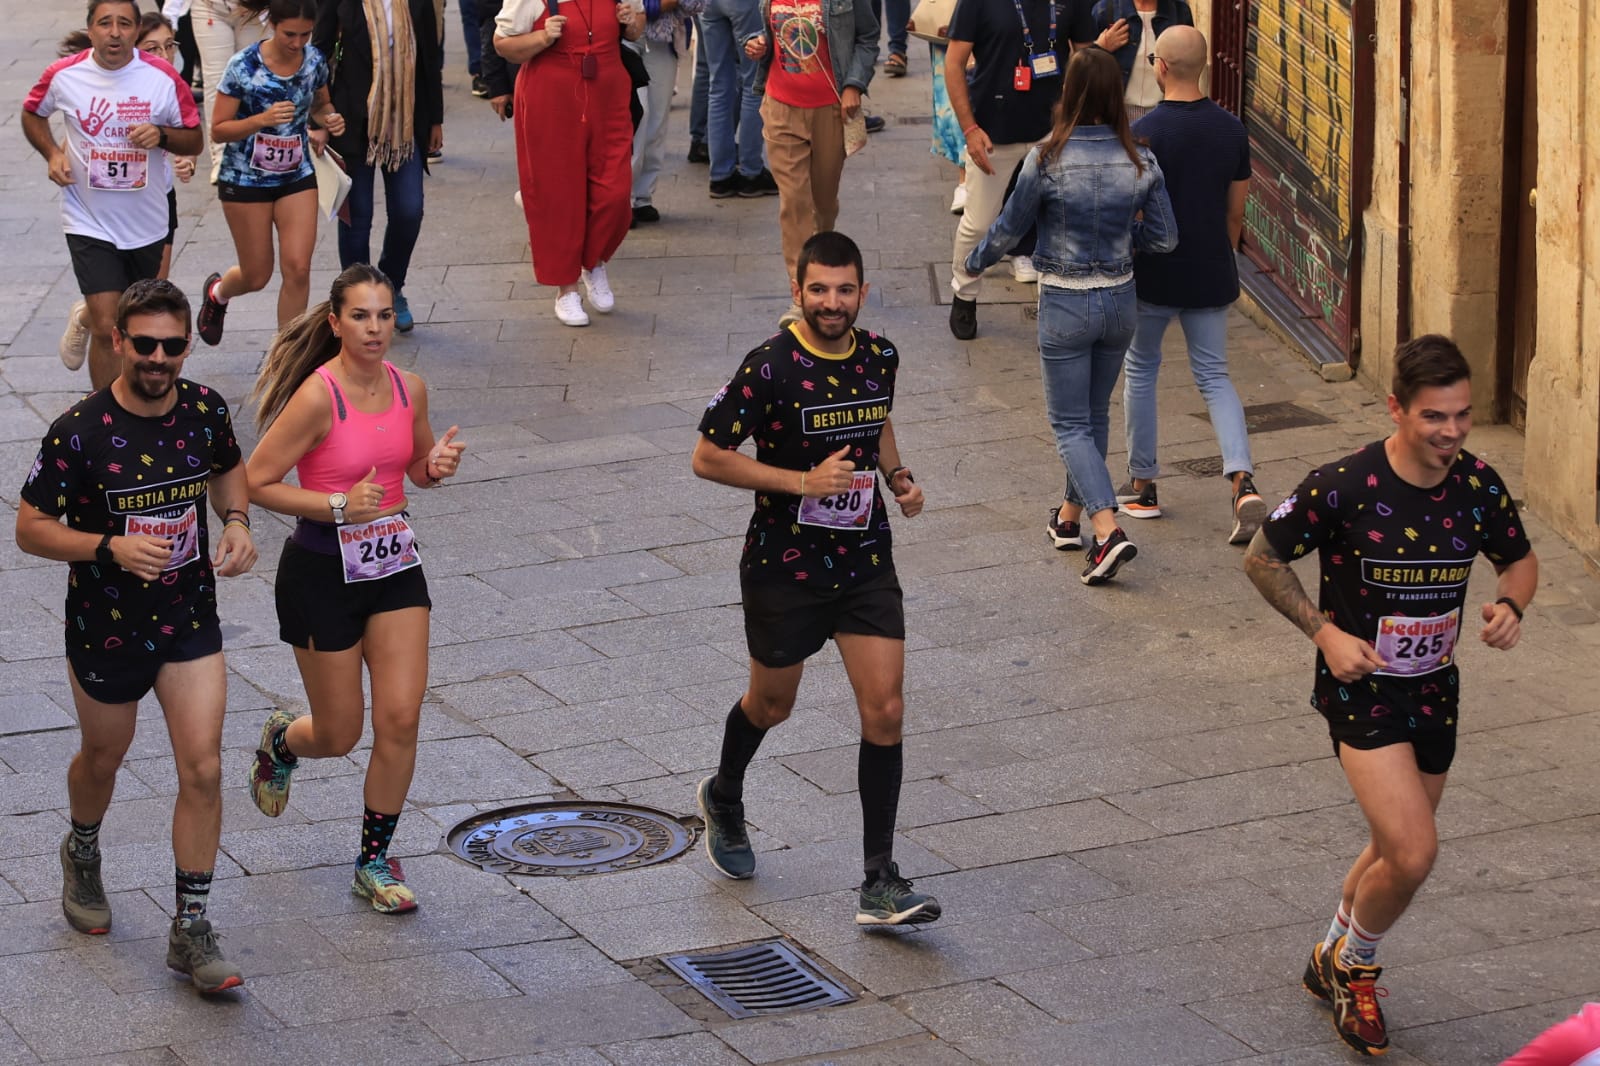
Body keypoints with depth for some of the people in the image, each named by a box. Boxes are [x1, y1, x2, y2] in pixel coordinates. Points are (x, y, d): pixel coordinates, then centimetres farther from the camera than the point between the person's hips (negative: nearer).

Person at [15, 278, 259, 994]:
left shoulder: (205, 411, -8)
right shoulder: (80, 433, -20)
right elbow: (31, 529, -14)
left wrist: (235, 522, -6)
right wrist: (112, 547, -28)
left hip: (190, 620, 2)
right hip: (105, 630, -2)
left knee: (202, 768, -7)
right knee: (103, 758, 20)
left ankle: (191, 931, 3)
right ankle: (83, 853, 54)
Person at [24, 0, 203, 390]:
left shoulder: (163, 77, -9)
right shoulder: (63, 75, -9)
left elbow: (194, 141, -2)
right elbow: (32, 113, 12)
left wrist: (161, 135, -23)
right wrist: (52, 153, -6)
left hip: (146, 222, 2)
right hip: (89, 222, -2)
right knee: (108, 328, -11)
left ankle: (84, 317, 55)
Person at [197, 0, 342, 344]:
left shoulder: (314, 60, -5)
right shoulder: (244, 66, -18)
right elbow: (218, 130, -14)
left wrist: (329, 119, -9)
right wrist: (263, 119, -31)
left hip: (297, 177, 3)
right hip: (246, 180, -3)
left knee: (298, 270, -7)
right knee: (257, 276, 7)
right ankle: (217, 293, 43)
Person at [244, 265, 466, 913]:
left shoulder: (409, 389, 0)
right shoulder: (317, 398, -19)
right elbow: (255, 483, -17)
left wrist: (437, 465, -6)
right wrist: (339, 506, -23)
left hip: (395, 565, 5)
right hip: (324, 572, -5)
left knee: (400, 719, -2)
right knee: (339, 735, 6)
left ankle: (375, 860, 14)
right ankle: (281, 741, 43)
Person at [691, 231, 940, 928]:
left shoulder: (880, 358, 0)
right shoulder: (770, 369, -18)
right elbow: (707, 457, -14)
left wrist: (896, 474, 2)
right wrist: (803, 481, -22)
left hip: (866, 562, 4)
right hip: (785, 565, -4)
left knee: (884, 710, -6)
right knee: (771, 704, 16)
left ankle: (880, 884, -2)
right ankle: (723, 799, 50)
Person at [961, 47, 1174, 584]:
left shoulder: (1047, 159, -18)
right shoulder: (1140, 161, -8)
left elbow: (1009, 229, -8)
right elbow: (1164, 237, -1)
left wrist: (970, 267, 10)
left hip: (1064, 304, -4)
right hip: (1119, 299, 4)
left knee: (1070, 424, 3)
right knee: (1095, 414, 22)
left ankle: (1107, 530, -13)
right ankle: (1070, 515, 37)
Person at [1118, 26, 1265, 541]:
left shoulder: (1144, 133, -16)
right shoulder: (1231, 130, -1)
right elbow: (1236, 211, 7)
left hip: (1154, 276, -4)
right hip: (1211, 276, 4)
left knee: (1141, 370, 17)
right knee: (1214, 376, 10)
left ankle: (1142, 485, 23)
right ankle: (1243, 482, -10)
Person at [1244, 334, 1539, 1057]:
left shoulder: (1478, 487, -7)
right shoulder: (1342, 488, -20)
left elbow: (1520, 560, 11)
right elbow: (1263, 559, -6)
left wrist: (1511, 605, -11)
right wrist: (1325, 631, -14)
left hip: (1434, 692, 5)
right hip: (1361, 689, -5)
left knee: (1393, 852, 20)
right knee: (1413, 853, -16)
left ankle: (1333, 964, 46)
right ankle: (1351, 966, 13)